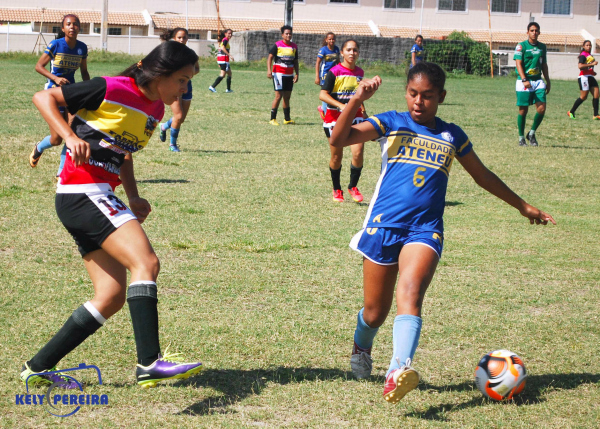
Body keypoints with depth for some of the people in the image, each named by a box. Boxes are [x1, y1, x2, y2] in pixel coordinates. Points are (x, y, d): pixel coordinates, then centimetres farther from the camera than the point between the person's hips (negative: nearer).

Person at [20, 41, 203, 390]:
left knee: (112, 297, 6)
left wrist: (133, 197, 13)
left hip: (100, 198, 9)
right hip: (83, 192, -9)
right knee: (146, 263, -23)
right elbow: (43, 97, -6)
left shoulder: (155, 109, 13)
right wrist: (70, 136, -21)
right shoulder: (112, 90, -12)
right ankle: (150, 362, -33)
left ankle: (39, 368, 12)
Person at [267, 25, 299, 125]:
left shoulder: (294, 46, 11)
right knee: (278, 96, -10)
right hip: (279, 74, -5)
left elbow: (295, 61, 18)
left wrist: (297, 74, 12)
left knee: (287, 97, 9)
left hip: (289, 75, 5)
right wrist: (269, 70, -21)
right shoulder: (277, 45, -5)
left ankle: (287, 119, 15)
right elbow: (270, 57, -9)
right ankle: (273, 119, -6)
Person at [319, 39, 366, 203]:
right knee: (337, 156, 3)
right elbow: (323, 94, -19)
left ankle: (353, 187, 7)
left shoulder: (359, 72, 8)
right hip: (334, 116, -3)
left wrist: (363, 110, 20)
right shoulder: (334, 72, -10)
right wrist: (340, 105, -30)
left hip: (354, 116, 3)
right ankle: (337, 189, 23)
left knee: (358, 153, -13)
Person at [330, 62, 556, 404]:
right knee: (375, 312, 5)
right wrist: (358, 99, -20)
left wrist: (524, 206, 32)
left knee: (410, 294, -26)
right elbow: (339, 139, -7)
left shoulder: (452, 136, 14)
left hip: (425, 229, 0)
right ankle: (362, 345, 41)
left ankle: (399, 370, -45)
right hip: (384, 224, 0)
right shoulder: (391, 123, 7)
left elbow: (483, 175, 27)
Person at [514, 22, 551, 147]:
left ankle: (532, 133, 11)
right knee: (523, 110, -1)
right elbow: (519, 64, -10)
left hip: (538, 81, 4)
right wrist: (524, 80, -22)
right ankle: (521, 137, 12)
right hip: (524, 81, -4)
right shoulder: (521, 46, -3)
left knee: (542, 108, -8)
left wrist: (548, 81, 18)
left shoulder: (542, 47, 13)